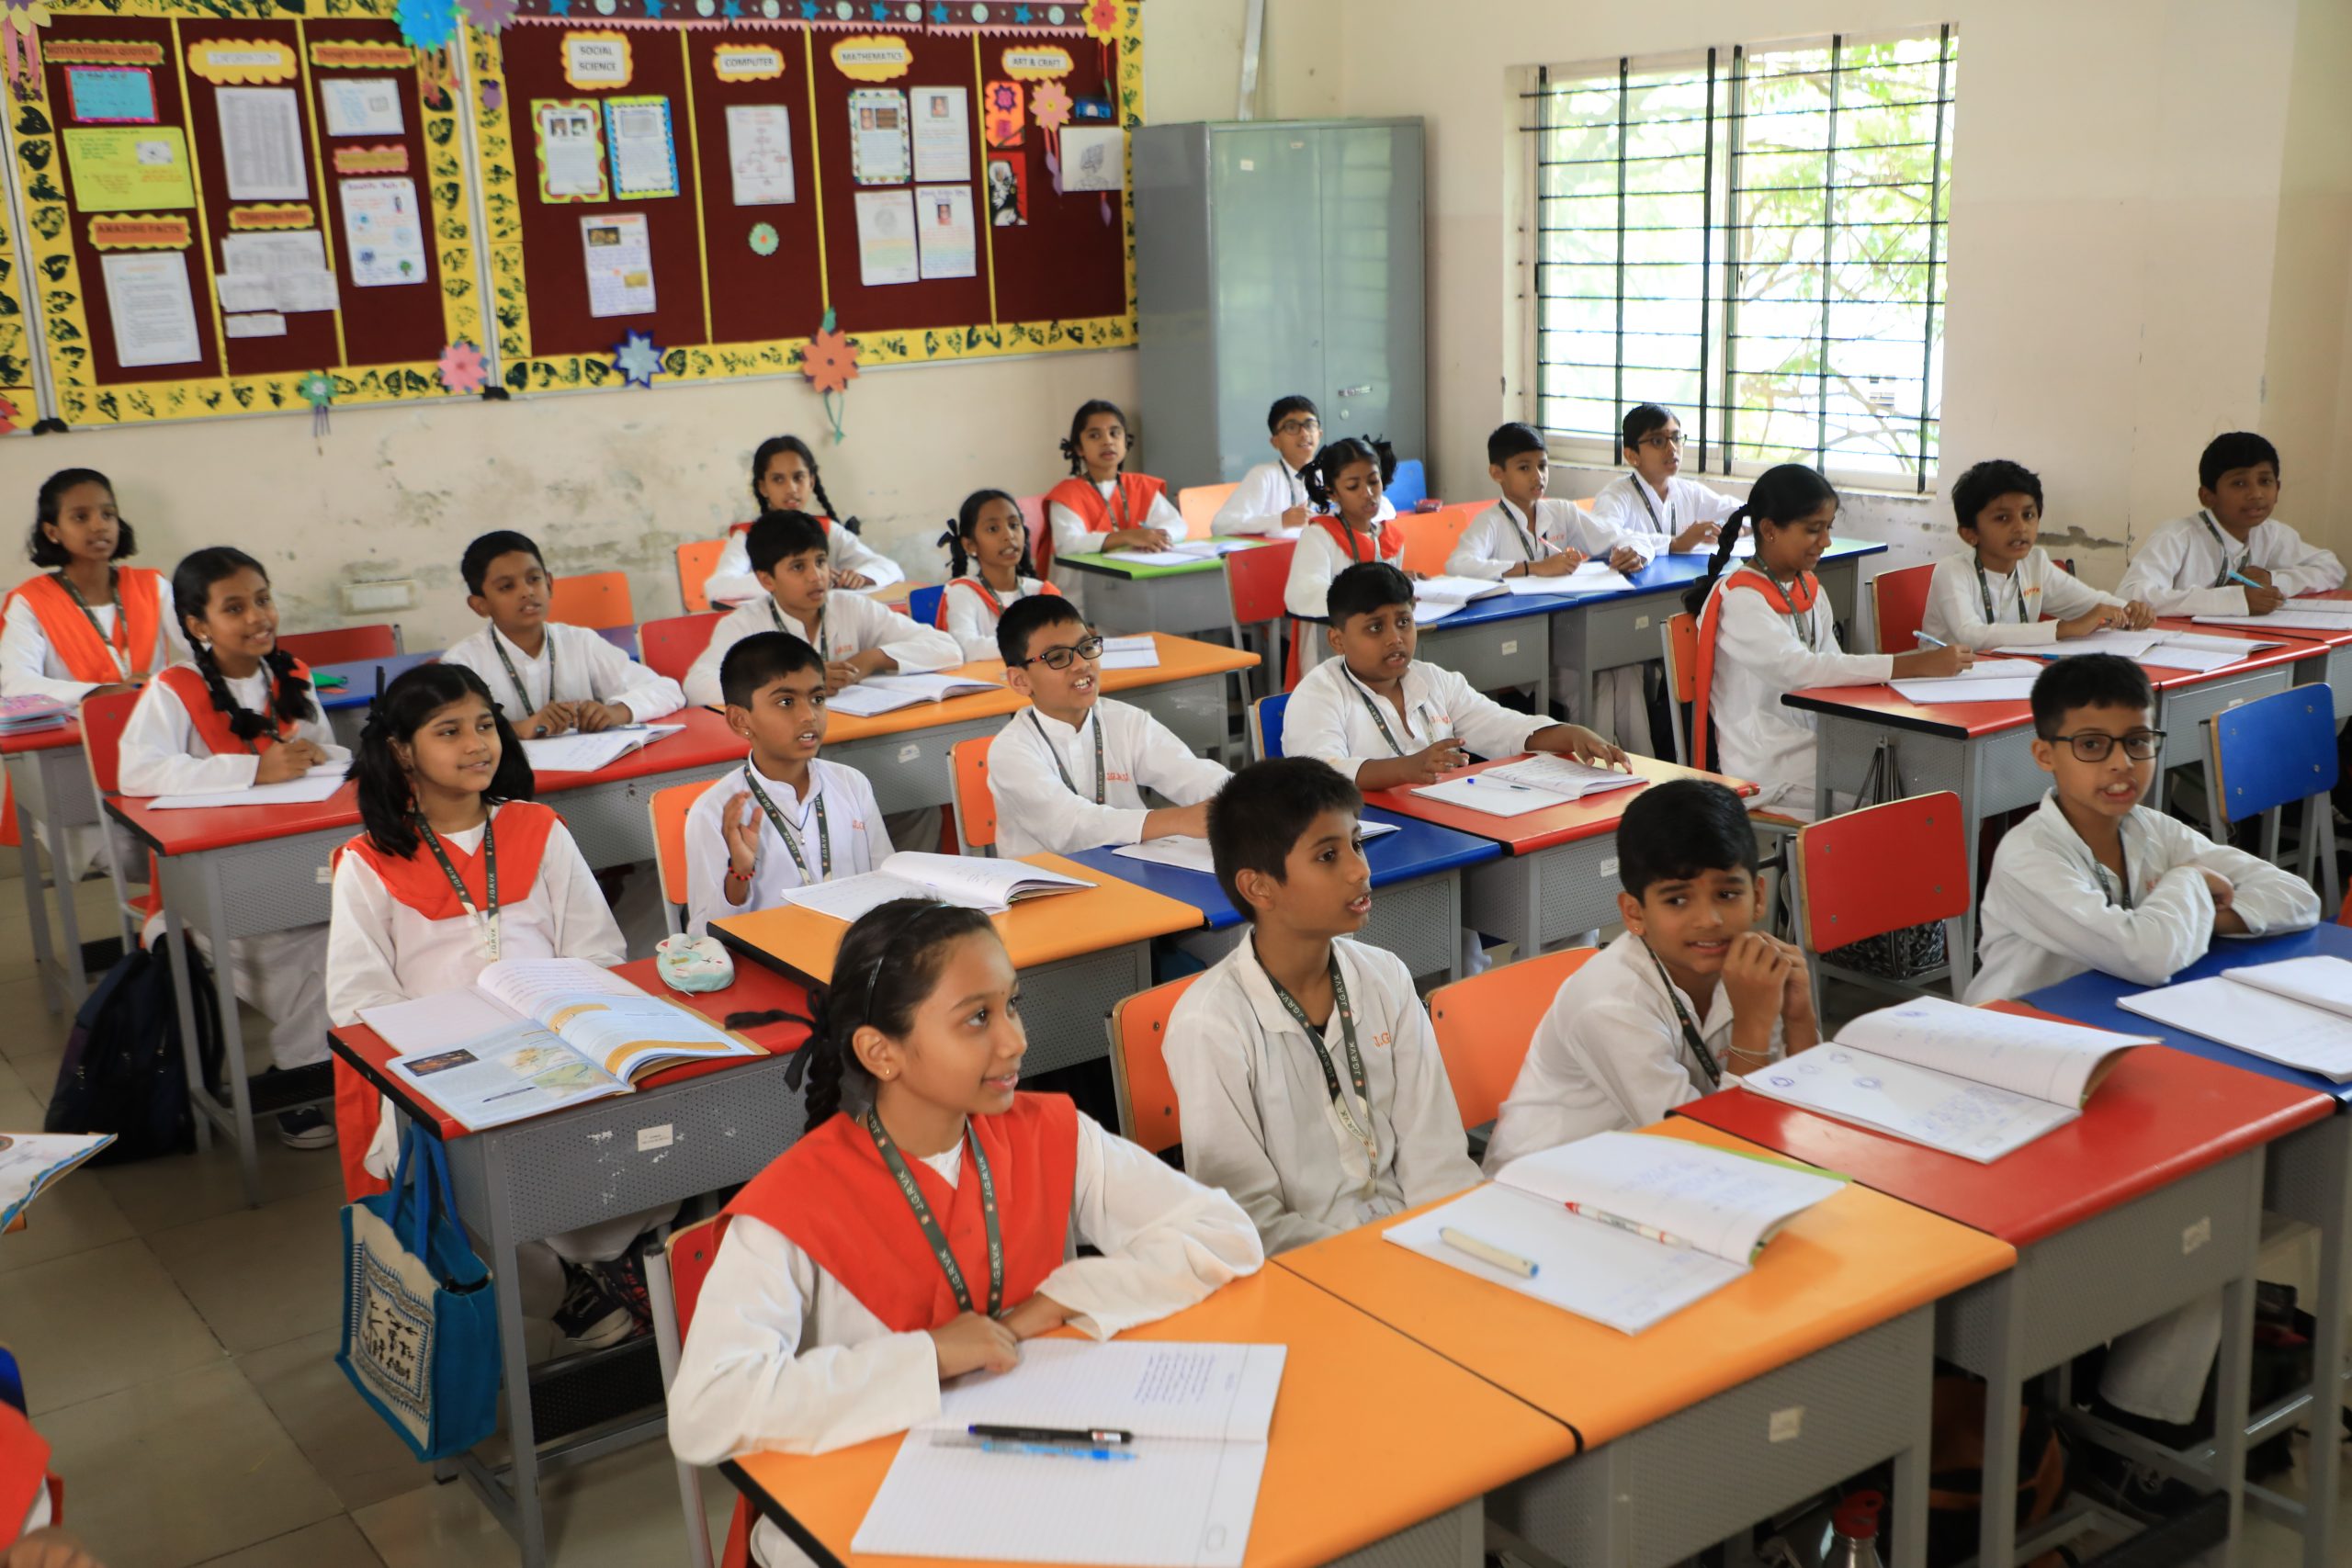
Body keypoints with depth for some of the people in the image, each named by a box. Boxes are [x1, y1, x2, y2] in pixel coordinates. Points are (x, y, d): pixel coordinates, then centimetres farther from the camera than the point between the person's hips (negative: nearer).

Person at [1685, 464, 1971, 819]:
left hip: (1813, 742, 8)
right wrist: (1912, 665, -31)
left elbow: (1831, 667, 7)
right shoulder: (1739, 598, -13)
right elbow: (1797, 669, -27)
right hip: (1766, 767, -8)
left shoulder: (1808, 588, 14)